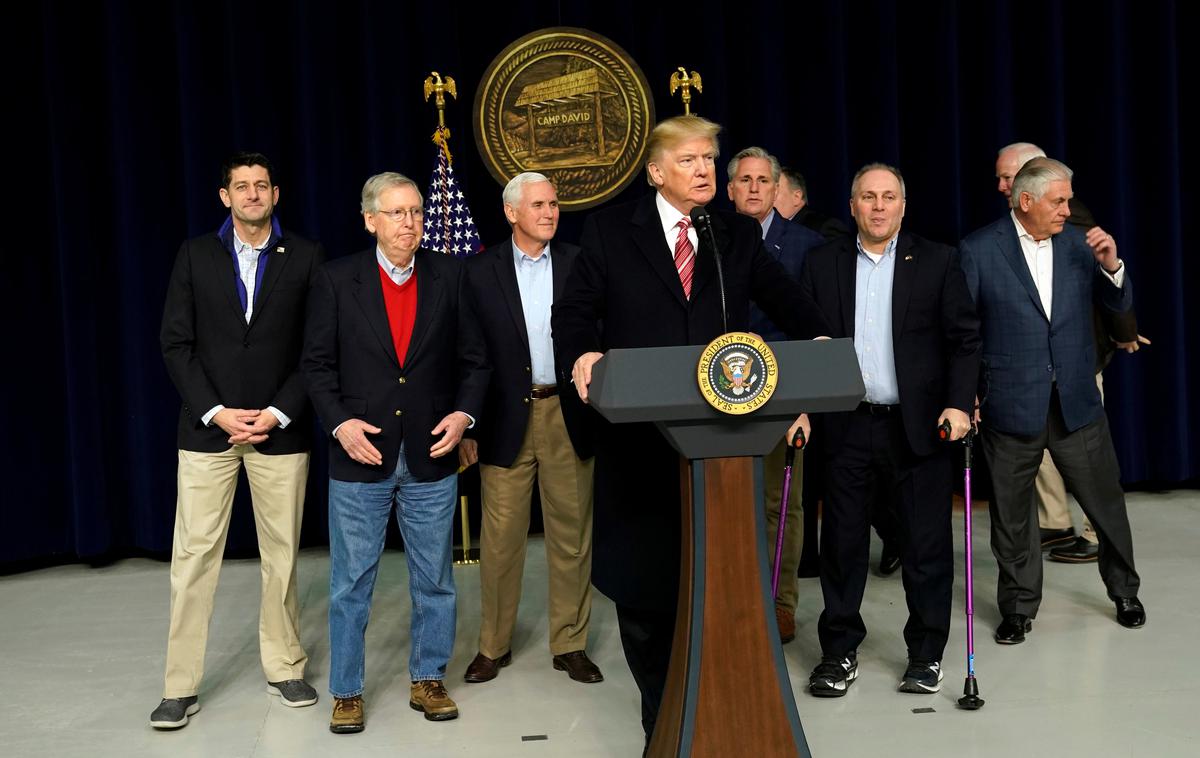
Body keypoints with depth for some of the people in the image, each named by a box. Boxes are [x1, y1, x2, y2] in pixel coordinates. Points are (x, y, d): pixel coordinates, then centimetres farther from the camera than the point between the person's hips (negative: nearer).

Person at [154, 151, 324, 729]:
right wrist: (216, 412, -9)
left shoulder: (306, 258, 2)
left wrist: (278, 413, -10)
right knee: (193, 555, 0)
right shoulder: (195, 255, 4)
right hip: (208, 425, 0)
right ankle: (181, 686, 7)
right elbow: (176, 344, 1)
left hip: (281, 427, 0)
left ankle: (284, 667, 22)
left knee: (281, 553, 8)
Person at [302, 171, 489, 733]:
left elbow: (474, 359, 5)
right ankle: (347, 691, 19)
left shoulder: (450, 277, 2)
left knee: (434, 581, 11)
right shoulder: (337, 280, -2)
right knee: (350, 584, 6)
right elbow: (318, 364, 0)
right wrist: (340, 423, -13)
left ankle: (427, 680, 27)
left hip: (431, 458, 2)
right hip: (360, 456, -1)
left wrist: (463, 414, -10)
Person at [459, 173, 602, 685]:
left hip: (568, 414, 1)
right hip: (506, 417, -1)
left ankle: (570, 644, 18)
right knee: (500, 538, 3)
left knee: (572, 535, 6)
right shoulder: (481, 271, 2)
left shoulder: (580, 264, 5)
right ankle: (493, 645, 17)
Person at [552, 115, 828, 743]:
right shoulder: (610, 231, 4)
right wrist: (582, 353, -20)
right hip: (639, 438, -1)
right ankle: (663, 725, 25)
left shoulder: (739, 236, 12)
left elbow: (786, 301, 8)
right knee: (641, 584, 7)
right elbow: (574, 312, 2)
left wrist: (819, 342, -12)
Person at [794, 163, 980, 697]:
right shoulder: (822, 264, 8)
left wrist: (958, 403, -10)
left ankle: (926, 652, 17)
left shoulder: (938, 262, 4)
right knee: (842, 543, 7)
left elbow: (964, 339, 1)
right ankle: (839, 651, 18)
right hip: (846, 427, 1)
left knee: (926, 545, 4)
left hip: (918, 426, -1)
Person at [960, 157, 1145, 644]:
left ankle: (1125, 592, 33)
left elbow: (1119, 305, 8)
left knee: (1107, 503, 11)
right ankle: (1019, 608, 25)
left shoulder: (1078, 244, 4)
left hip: (1076, 402, 3)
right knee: (1012, 514, 9)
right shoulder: (979, 251, -6)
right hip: (1012, 404, -3)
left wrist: (1111, 265, -11)